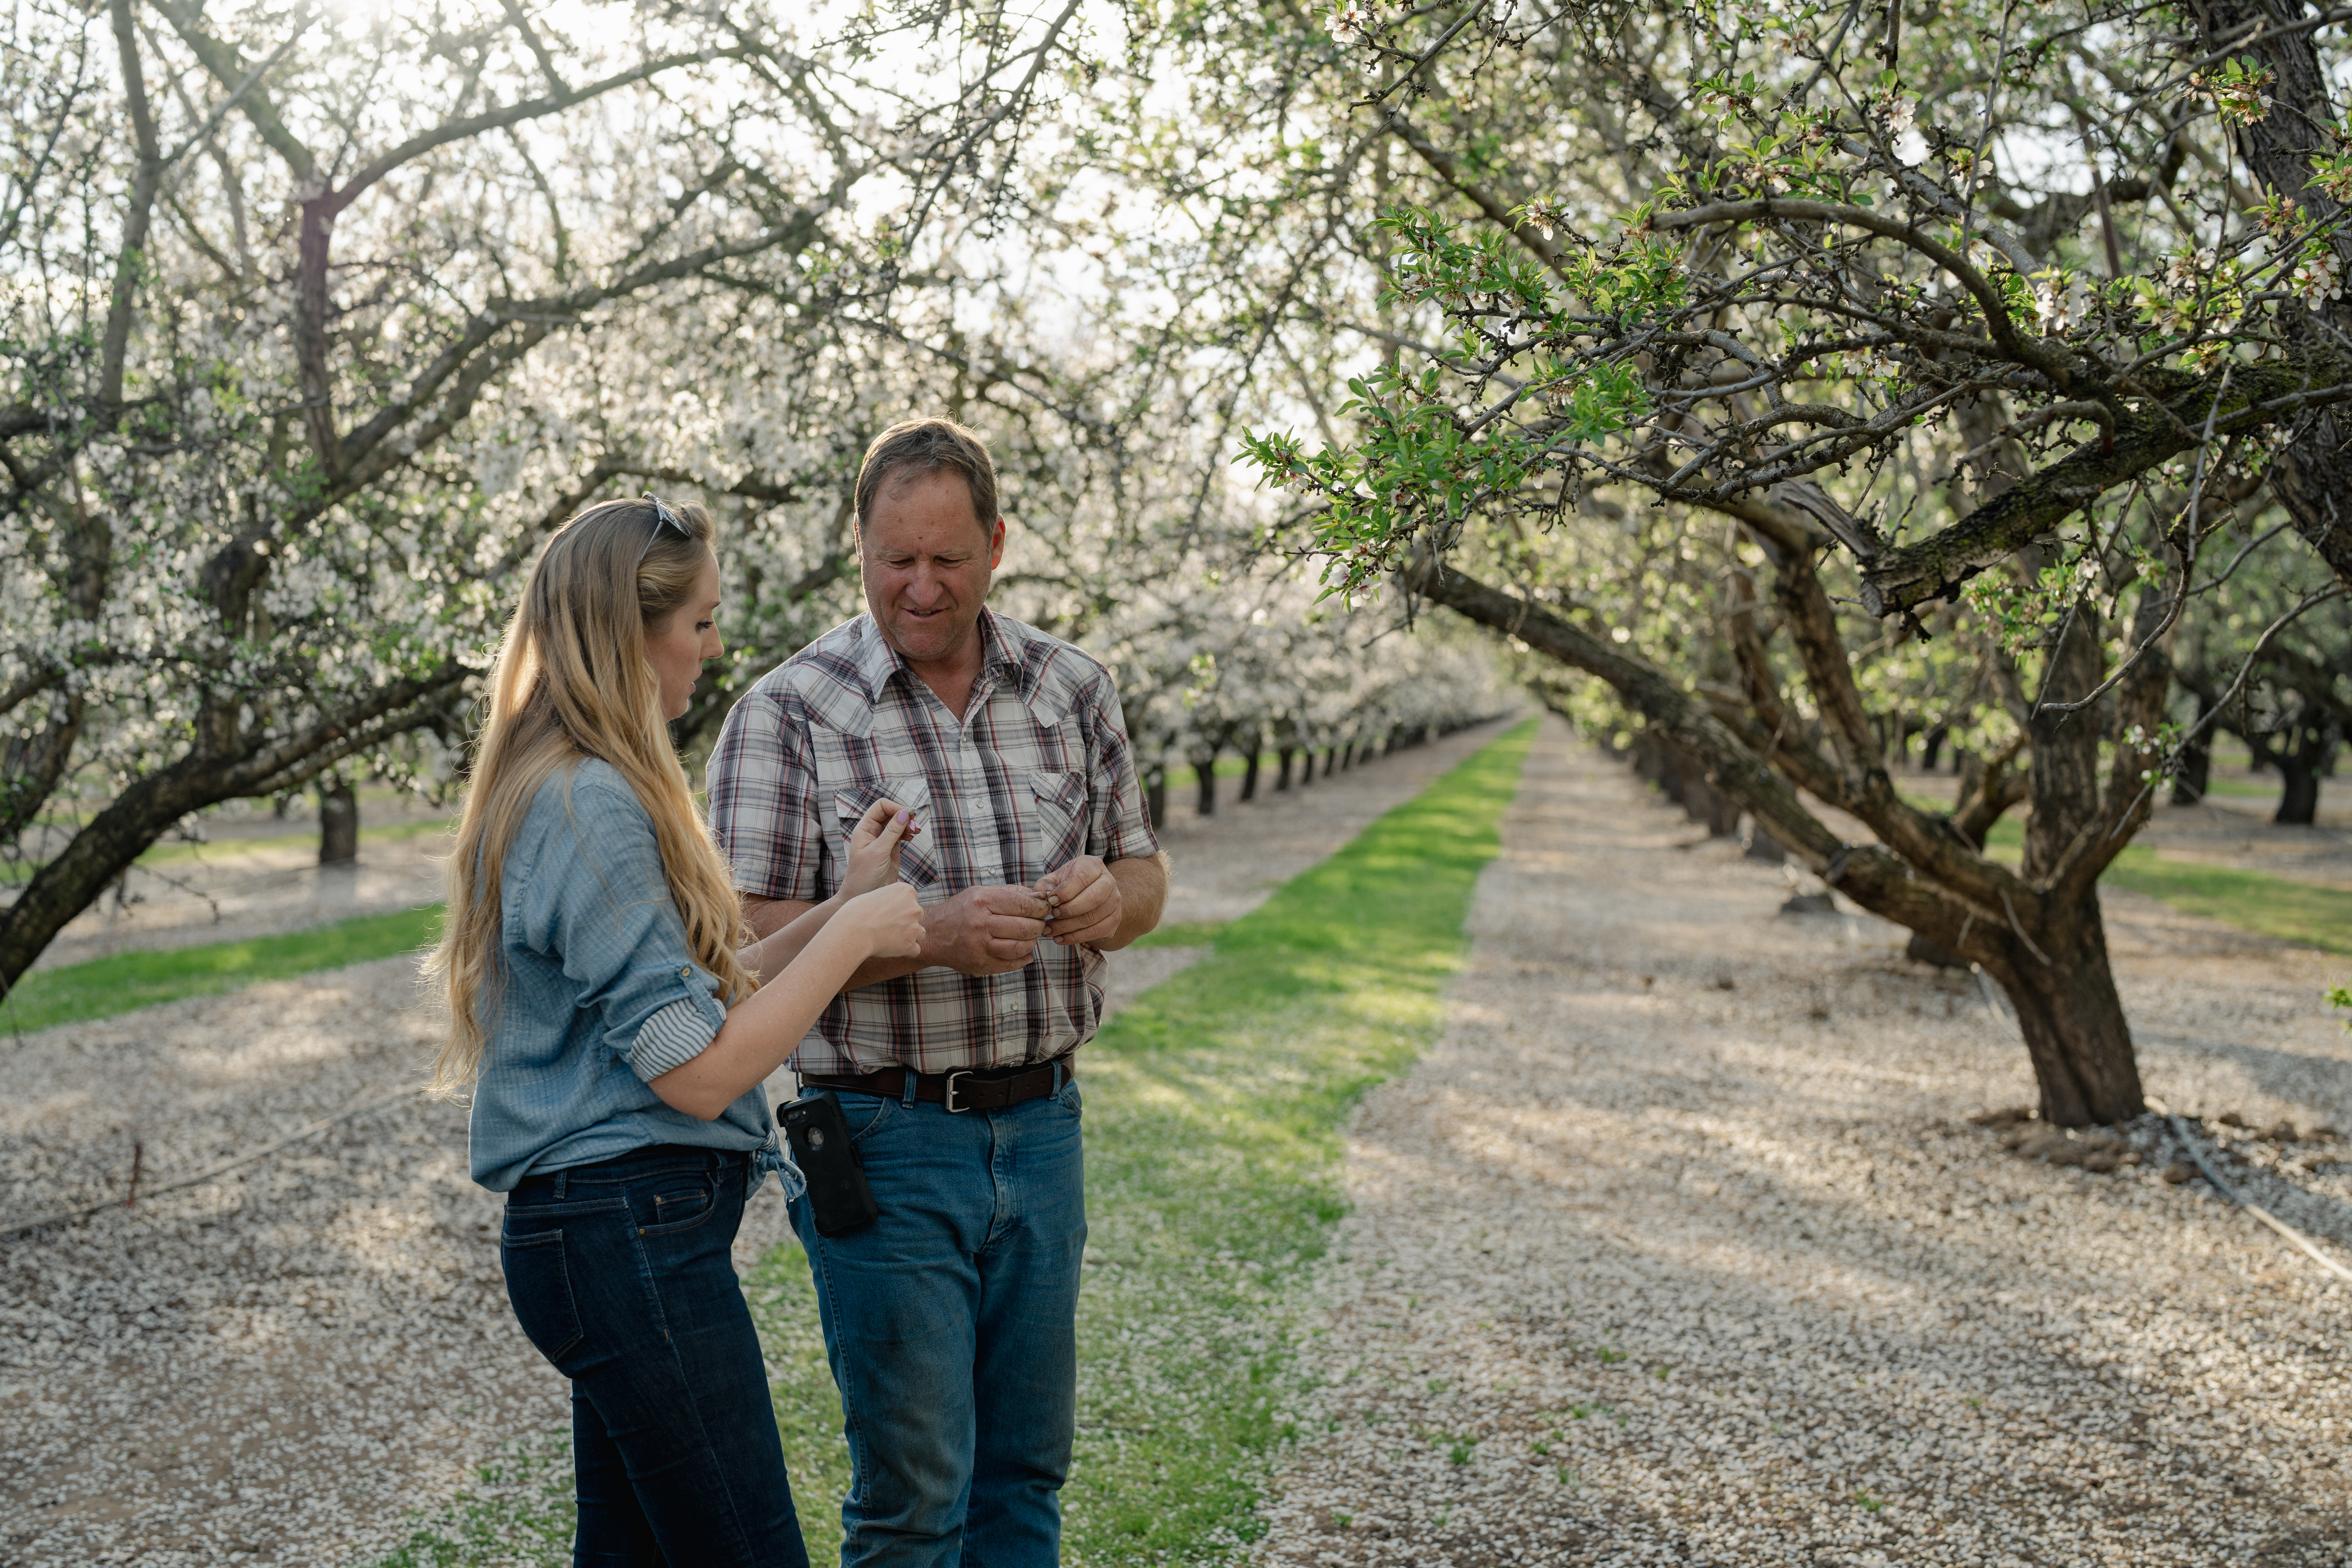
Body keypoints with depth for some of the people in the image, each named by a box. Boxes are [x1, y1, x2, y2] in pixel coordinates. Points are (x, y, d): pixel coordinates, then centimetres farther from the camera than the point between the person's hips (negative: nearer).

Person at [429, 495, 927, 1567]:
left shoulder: (567, 789, 14)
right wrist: (853, 935, -11)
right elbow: (698, 1068, -19)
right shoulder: (594, 807, -18)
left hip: (617, 1231, 11)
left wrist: (845, 904, 10)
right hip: (633, 1232, -11)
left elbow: (700, 990, 16)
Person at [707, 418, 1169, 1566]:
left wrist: (1109, 896, -11)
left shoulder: (1072, 690, 7)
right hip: (888, 1142, -4)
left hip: (1042, 1128, 4)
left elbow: (1144, 874, 14)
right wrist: (931, 934, -25)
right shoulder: (786, 713, -6)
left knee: (1026, 1469, 14)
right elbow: (748, 938, -11)